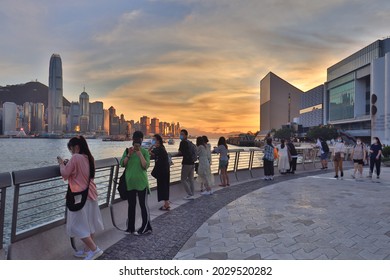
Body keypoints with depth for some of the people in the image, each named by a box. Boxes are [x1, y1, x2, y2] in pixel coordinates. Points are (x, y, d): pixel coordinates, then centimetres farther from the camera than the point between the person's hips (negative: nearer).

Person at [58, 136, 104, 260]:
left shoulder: (75, 157, -17)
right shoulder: (89, 158, 7)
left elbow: (65, 174, -10)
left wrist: (62, 164, 6)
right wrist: (68, 164, 15)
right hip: (90, 194, 9)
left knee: (78, 225, 0)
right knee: (89, 223, 15)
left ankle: (94, 249, -1)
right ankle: (87, 250, 26)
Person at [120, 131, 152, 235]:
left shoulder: (144, 152, -5)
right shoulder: (127, 151, 4)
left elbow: (146, 166, -14)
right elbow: (122, 164, -3)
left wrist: (140, 154, -21)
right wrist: (129, 155, -15)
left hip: (141, 183, -3)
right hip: (130, 183, 3)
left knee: (143, 204, 3)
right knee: (131, 205, 13)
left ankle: (146, 227, 15)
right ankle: (130, 227, 24)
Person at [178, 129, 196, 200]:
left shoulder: (183, 142, -11)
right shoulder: (190, 143, 13)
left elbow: (180, 153, -12)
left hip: (186, 163, -8)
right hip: (192, 163, 8)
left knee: (183, 180, 0)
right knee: (191, 179, 12)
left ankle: (190, 195, -3)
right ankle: (191, 194, 15)